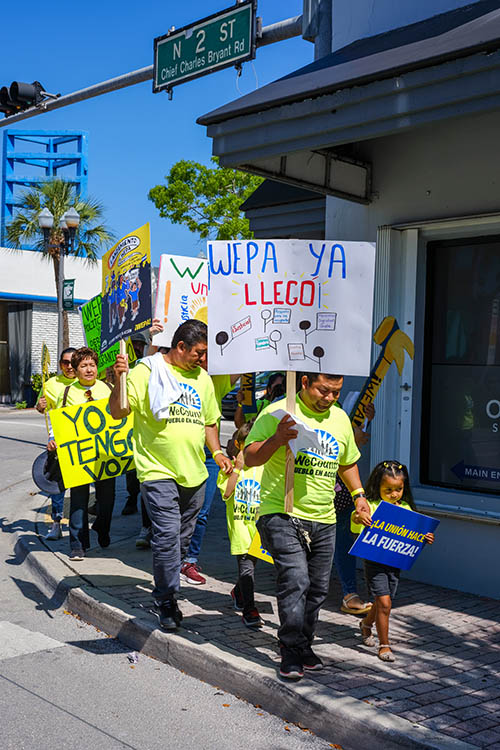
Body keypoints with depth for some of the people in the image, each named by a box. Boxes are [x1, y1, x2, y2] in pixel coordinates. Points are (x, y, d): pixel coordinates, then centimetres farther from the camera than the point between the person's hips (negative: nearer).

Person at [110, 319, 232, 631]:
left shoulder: (202, 378, 14)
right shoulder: (146, 371, -6)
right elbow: (118, 412, -10)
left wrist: (217, 452, 8)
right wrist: (120, 379, -26)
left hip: (194, 473, 6)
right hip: (158, 470, -6)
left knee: (183, 539, 13)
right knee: (167, 537, -11)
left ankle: (165, 594, 30)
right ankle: (167, 601, 4)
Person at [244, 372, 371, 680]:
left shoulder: (340, 418, 11)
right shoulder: (277, 413, -8)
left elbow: (347, 462, 27)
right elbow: (250, 458, -14)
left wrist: (358, 494, 18)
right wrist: (277, 439, -30)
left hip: (323, 520, 6)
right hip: (282, 515, -6)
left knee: (318, 588, 9)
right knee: (295, 581, -15)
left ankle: (304, 646, 25)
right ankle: (292, 651, -2)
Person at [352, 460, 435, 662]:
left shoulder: (406, 508, 4)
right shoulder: (371, 507, -12)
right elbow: (358, 532, -19)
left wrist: (426, 539, -7)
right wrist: (356, 521, -40)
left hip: (395, 562, 5)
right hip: (374, 561, -5)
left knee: (383, 602, 17)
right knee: (384, 602, -10)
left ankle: (366, 624, 46)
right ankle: (384, 644, 4)